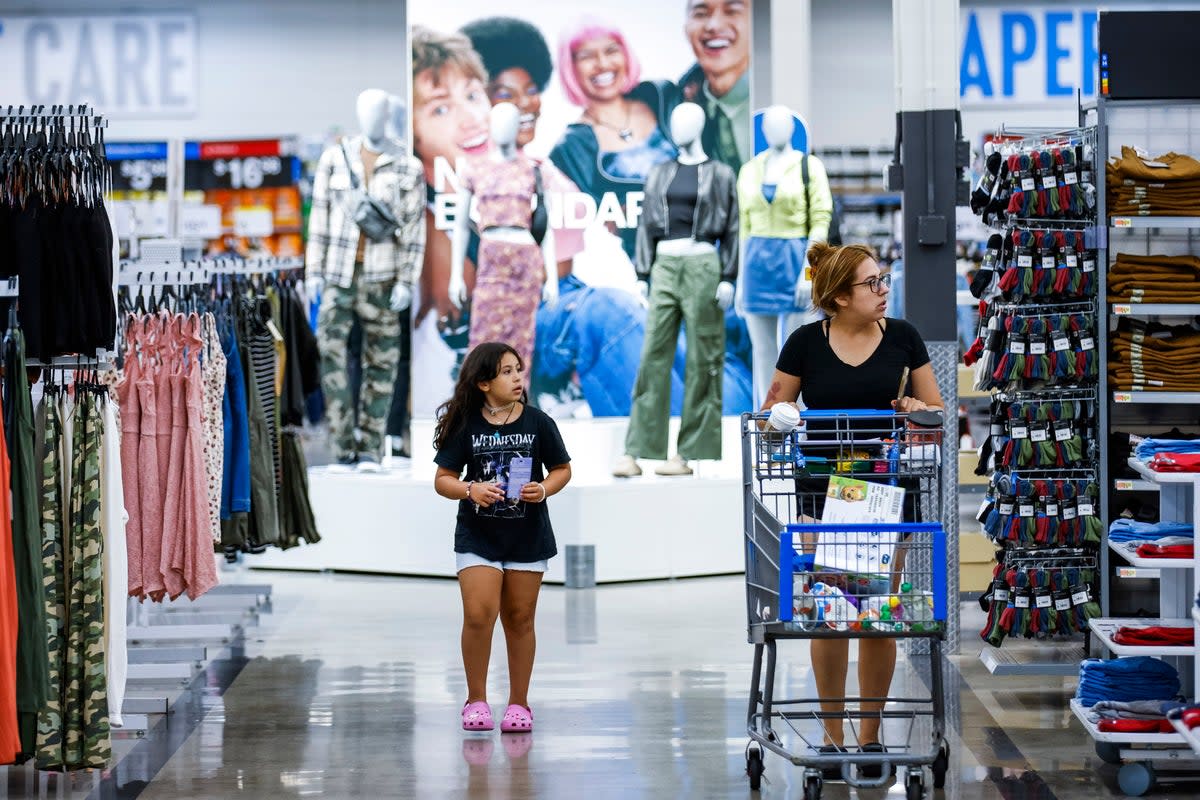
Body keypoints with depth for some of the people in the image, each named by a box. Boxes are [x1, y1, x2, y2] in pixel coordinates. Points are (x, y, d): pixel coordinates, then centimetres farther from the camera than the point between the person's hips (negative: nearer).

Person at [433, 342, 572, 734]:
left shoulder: (538, 423, -4)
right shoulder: (465, 426, -6)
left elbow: (562, 469, 6)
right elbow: (443, 479, -2)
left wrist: (544, 489, -14)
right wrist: (471, 489, -21)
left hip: (528, 537, 1)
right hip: (477, 536, -1)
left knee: (519, 619, 8)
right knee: (479, 615, -11)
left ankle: (519, 703, 19)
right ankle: (476, 700, 4)